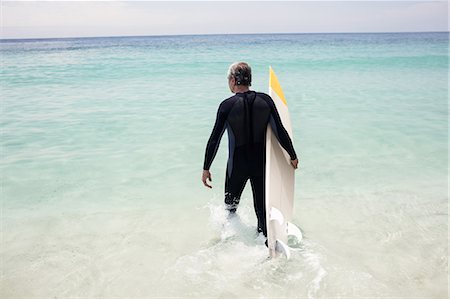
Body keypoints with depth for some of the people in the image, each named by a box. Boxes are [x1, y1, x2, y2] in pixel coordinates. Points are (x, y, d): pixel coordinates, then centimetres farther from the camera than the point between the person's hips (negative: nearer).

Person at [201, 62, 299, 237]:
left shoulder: (227, 105, -13)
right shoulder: (266, 100, -6)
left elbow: (214, 139, -11)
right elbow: (280, 132, -4)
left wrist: (206, 168, -4)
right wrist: (293, 156, 9)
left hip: (237, 165, -2)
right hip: (261, 163, 2)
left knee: (230, 205, 21)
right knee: (262, 207, 14)